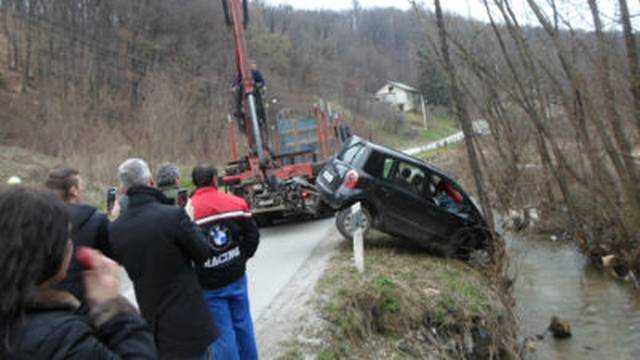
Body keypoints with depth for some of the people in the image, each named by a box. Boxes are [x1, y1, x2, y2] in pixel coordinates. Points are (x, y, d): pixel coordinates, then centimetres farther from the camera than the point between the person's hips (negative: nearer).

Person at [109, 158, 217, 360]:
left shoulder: (115, 229, -5)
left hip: (151, 322, 5)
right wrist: (189, 221, 5)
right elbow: (204, 253, -10)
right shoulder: (174, 215, -21)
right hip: (186, 321, -5)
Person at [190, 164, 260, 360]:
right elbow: (252, 235, 0)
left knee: (223, 333, 6)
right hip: (236, 277, 3)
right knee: (243, 325, 18)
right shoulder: (237, 203, -4)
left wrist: (198, 270, 6)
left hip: (209, 284, -3)